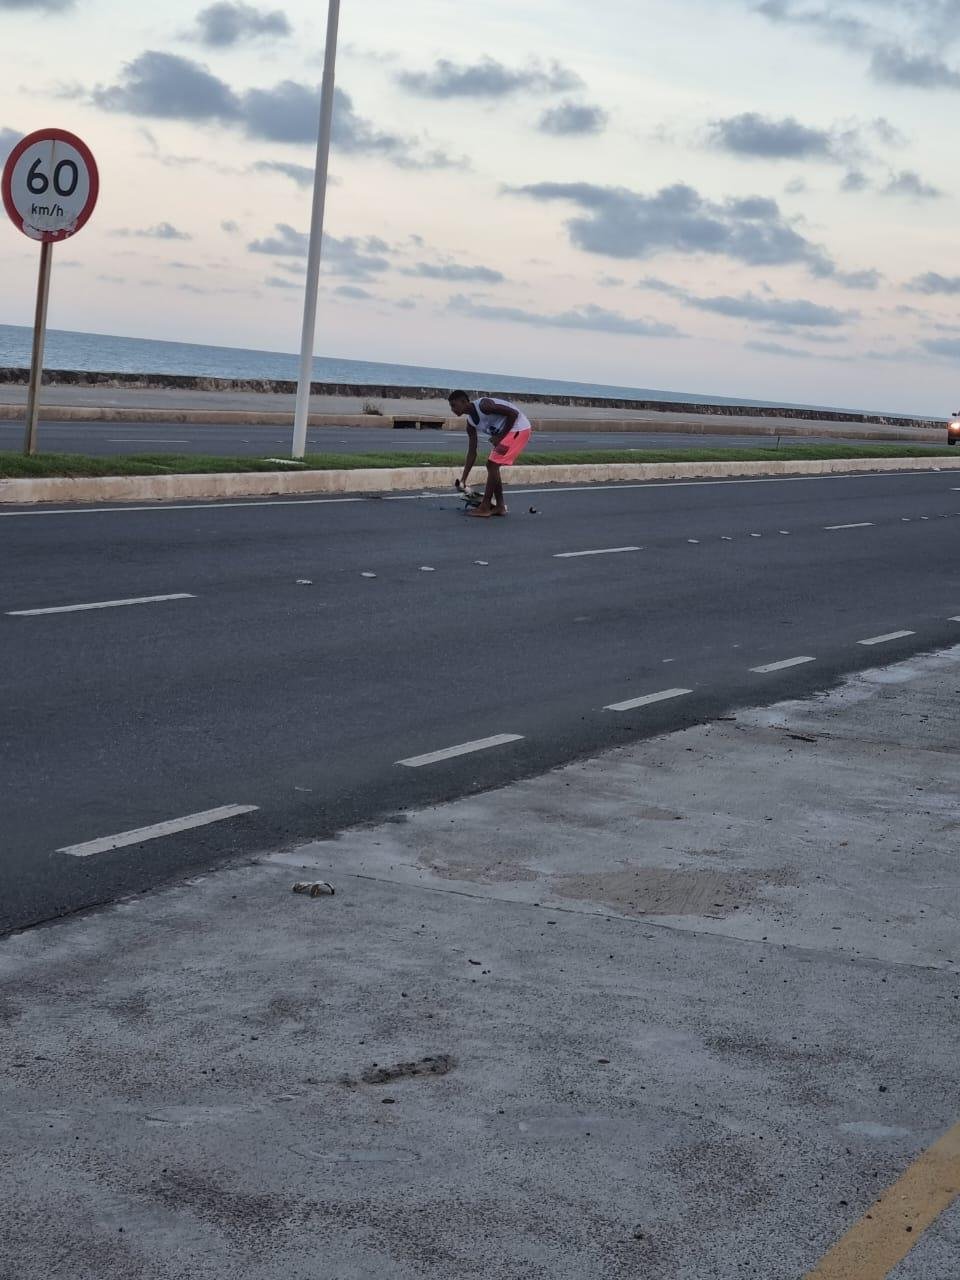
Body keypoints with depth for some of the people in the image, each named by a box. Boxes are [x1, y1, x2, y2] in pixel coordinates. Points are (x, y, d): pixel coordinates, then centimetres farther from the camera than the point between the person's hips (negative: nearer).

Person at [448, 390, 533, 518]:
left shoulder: (483, 405, -20)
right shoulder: (470, 424, 7)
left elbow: (513, 413, -23)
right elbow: (472, 452, 10)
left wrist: (500, 436, -17)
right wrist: (463, 479, 7)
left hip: (519, 428, -9)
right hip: (507, 433, 9)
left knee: (492, 465, -12)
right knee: (492, 466, 10)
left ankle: (484, 508, -9)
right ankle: (500, 506, 17)